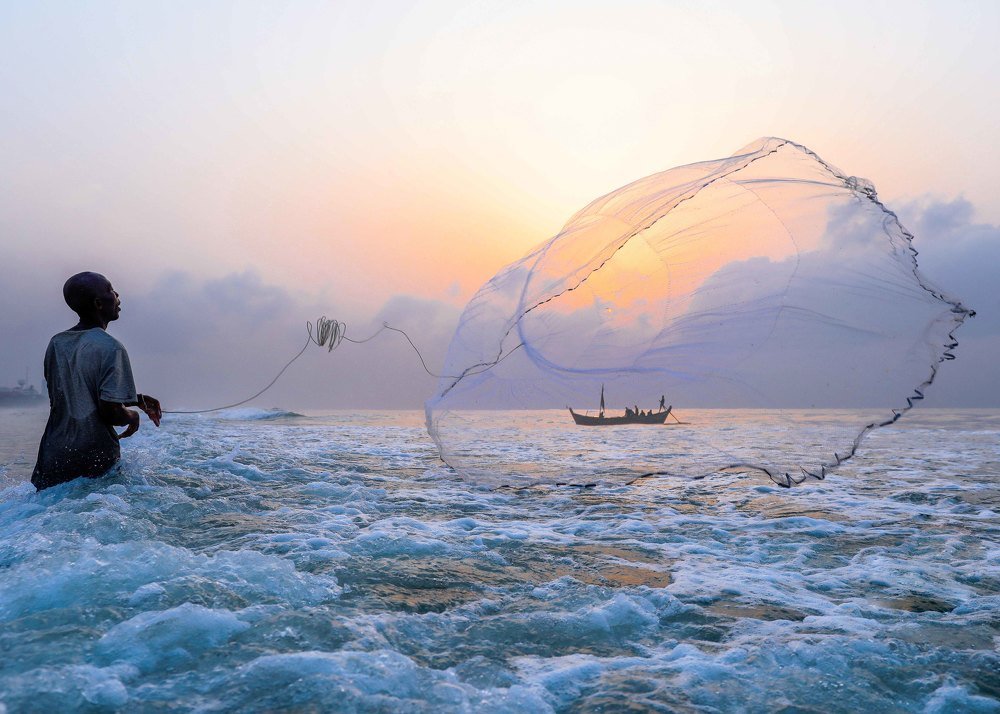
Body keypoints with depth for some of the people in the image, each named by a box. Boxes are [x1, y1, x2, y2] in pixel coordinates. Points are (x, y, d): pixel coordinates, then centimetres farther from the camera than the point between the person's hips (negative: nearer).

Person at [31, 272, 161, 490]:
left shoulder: (56, 344, 8)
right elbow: (110, 411, -20)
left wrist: (137, 399, 19)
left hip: (52, 457, 6)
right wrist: (133, 416, 1)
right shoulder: (111, 348, -15)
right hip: (95, 458, -6)